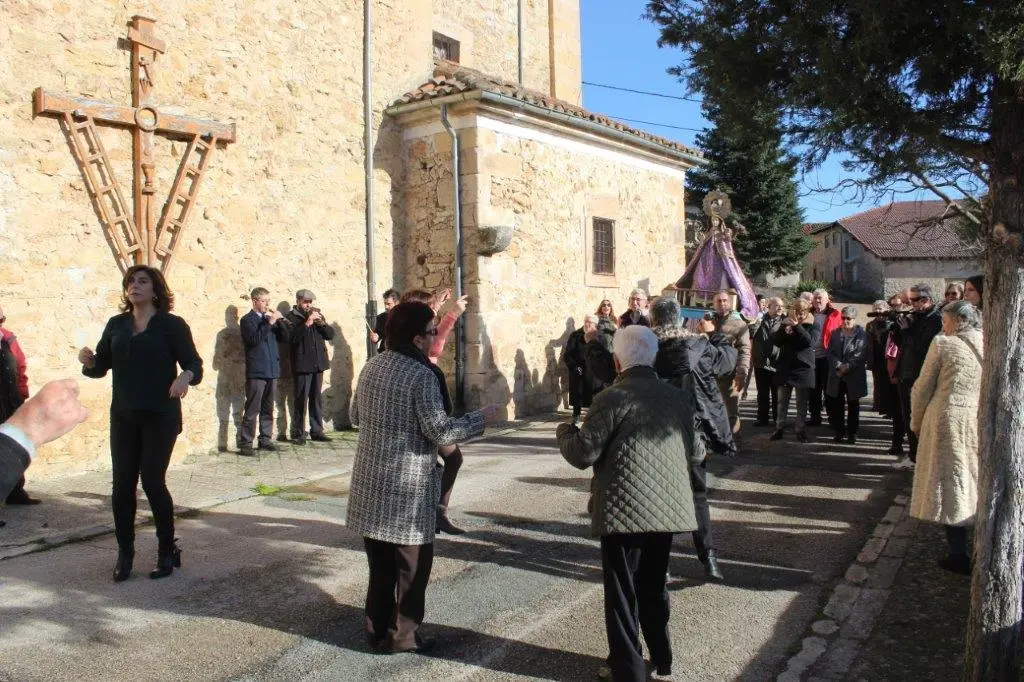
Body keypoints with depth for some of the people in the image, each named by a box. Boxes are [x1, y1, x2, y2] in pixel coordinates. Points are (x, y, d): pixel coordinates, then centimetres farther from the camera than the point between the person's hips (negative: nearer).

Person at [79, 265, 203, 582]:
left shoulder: (172, 324, -3)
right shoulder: (116, 325, 10)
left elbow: (194, 364, -6)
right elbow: (101, 367, 10)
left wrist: (186, 376, -28)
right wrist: (88, 361, -12)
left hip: (160, 415, -4)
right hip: (123, 415, 4)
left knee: (152, 480, -3)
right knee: (122, 484, 3)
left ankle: (168, 551, 14)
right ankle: (124, 554, 18)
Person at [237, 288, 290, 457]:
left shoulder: (270, 318, 16)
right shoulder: (247, 320, -2)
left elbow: (284, 337, 11)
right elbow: (253, 339, -18)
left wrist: (280, 321, -4)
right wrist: (269, 323, -19)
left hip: (272, 370, 6)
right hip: (256, 371, -6)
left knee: (268, 408, 10)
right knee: (252, 409, -6)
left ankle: (265, 439, 17)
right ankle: (245, 443, -3)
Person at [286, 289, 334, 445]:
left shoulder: (317, 314, 15)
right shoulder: (291, 317, -3)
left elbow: (330, 334, 8)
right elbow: (292, 337, -18)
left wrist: (321, 322, -8)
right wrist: (307, 323, -22)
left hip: (318, 363, 5)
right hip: (302, 365, -5)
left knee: (317, 398, 10)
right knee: (301, 400, -3)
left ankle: (317, 431, 16)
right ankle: (298, 433, 4)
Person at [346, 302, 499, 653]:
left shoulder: (371, 366, 7)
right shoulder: (422, 374, -18)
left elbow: (356, 417, 17)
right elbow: (440, 432, -20)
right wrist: (481, 417, -8)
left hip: (371, 478, 7)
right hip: (407, 483, -7)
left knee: (380, 560, 19)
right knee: (412, 563, 9)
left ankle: (376, 627, 30)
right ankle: (401, 635, 18)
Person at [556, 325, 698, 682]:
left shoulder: (612, 398, -11)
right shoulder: (677, 397, 6)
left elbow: (582, 455, -11)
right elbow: (695, 454, 13)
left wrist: (564, 431, 8)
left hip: (625, 510, -6)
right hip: (667, 507, 6)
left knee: (622, 592, 8)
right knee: (654, 586, 22)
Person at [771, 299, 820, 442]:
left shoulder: (813, 325, 0)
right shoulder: (787, 322, 9)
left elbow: (810, 341, -18)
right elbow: (777, 342, 2)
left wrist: (796, 326, -25)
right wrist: (783, 327, -15)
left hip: (803, 368, -3)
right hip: (785, 367, 3)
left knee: (802, 403, 5)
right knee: (782, 401, 8)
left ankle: (801, 430, 12)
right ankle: (780, 428, 16)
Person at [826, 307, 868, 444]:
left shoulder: (862, 334, -3)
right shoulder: (835, 333, 10)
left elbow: (860, 355, -11)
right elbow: (830, 352, 3)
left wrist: (847, 366, -18)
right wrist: (839, 365, -12)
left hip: (854, 377, -3)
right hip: (837, 376, 3)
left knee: (853, 405, 5)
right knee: (837, 405, 4)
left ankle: (852, 433, 13)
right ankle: (839, 432, 13)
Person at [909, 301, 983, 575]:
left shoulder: (943, 344, -5)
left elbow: (923, 388, -2)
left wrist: (916, 421, 10)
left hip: (947, 421, -4)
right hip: (982, 424, 4)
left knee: (950, 485, 3)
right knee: (978, 486, 13)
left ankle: (959, 555, 5)